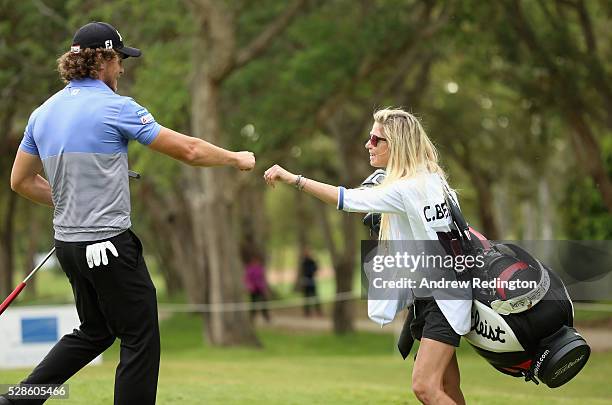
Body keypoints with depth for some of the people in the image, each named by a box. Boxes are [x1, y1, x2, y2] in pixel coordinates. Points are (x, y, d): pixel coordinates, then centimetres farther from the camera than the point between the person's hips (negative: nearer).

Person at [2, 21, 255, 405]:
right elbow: (189, 150, -9)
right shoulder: (117, 108, -12)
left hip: (68, 242, 8)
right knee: (140, 338, 1)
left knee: (95, 331, 21)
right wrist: (237, 158, 7)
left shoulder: (43, 113, 8)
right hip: (109, 244, -8)